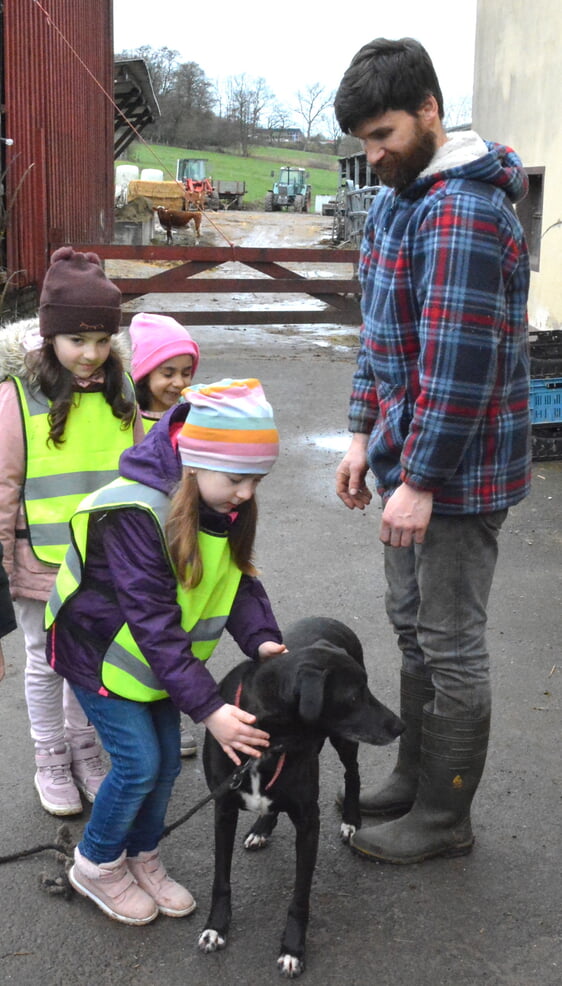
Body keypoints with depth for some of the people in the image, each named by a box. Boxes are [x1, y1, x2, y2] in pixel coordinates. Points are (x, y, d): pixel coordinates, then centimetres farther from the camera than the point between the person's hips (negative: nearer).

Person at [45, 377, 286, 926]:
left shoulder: (224, 507, -9)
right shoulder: (137, 514, -34)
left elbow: (239, 579, -2)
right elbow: (153, 622, -35)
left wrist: (261, 638, -22)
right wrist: (207, 708, -36)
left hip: (158, 656, 7)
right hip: (102, 652, -7)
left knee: (166, 760, 9)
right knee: (139, 762, -8)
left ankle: (142, 859, 32)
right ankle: (96, 865, 16)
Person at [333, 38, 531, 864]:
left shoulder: (465, 214, -22)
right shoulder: (397, 200, 10)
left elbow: (460, 364, -25)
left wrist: (420, 481, -21)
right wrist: (365, 436, 13)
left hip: (458, 471, -10)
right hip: (409, 460, 10)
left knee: (451, 642, 3)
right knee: (413, 625, 20)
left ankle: (444, 818, 20)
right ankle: (414, 778, 37)